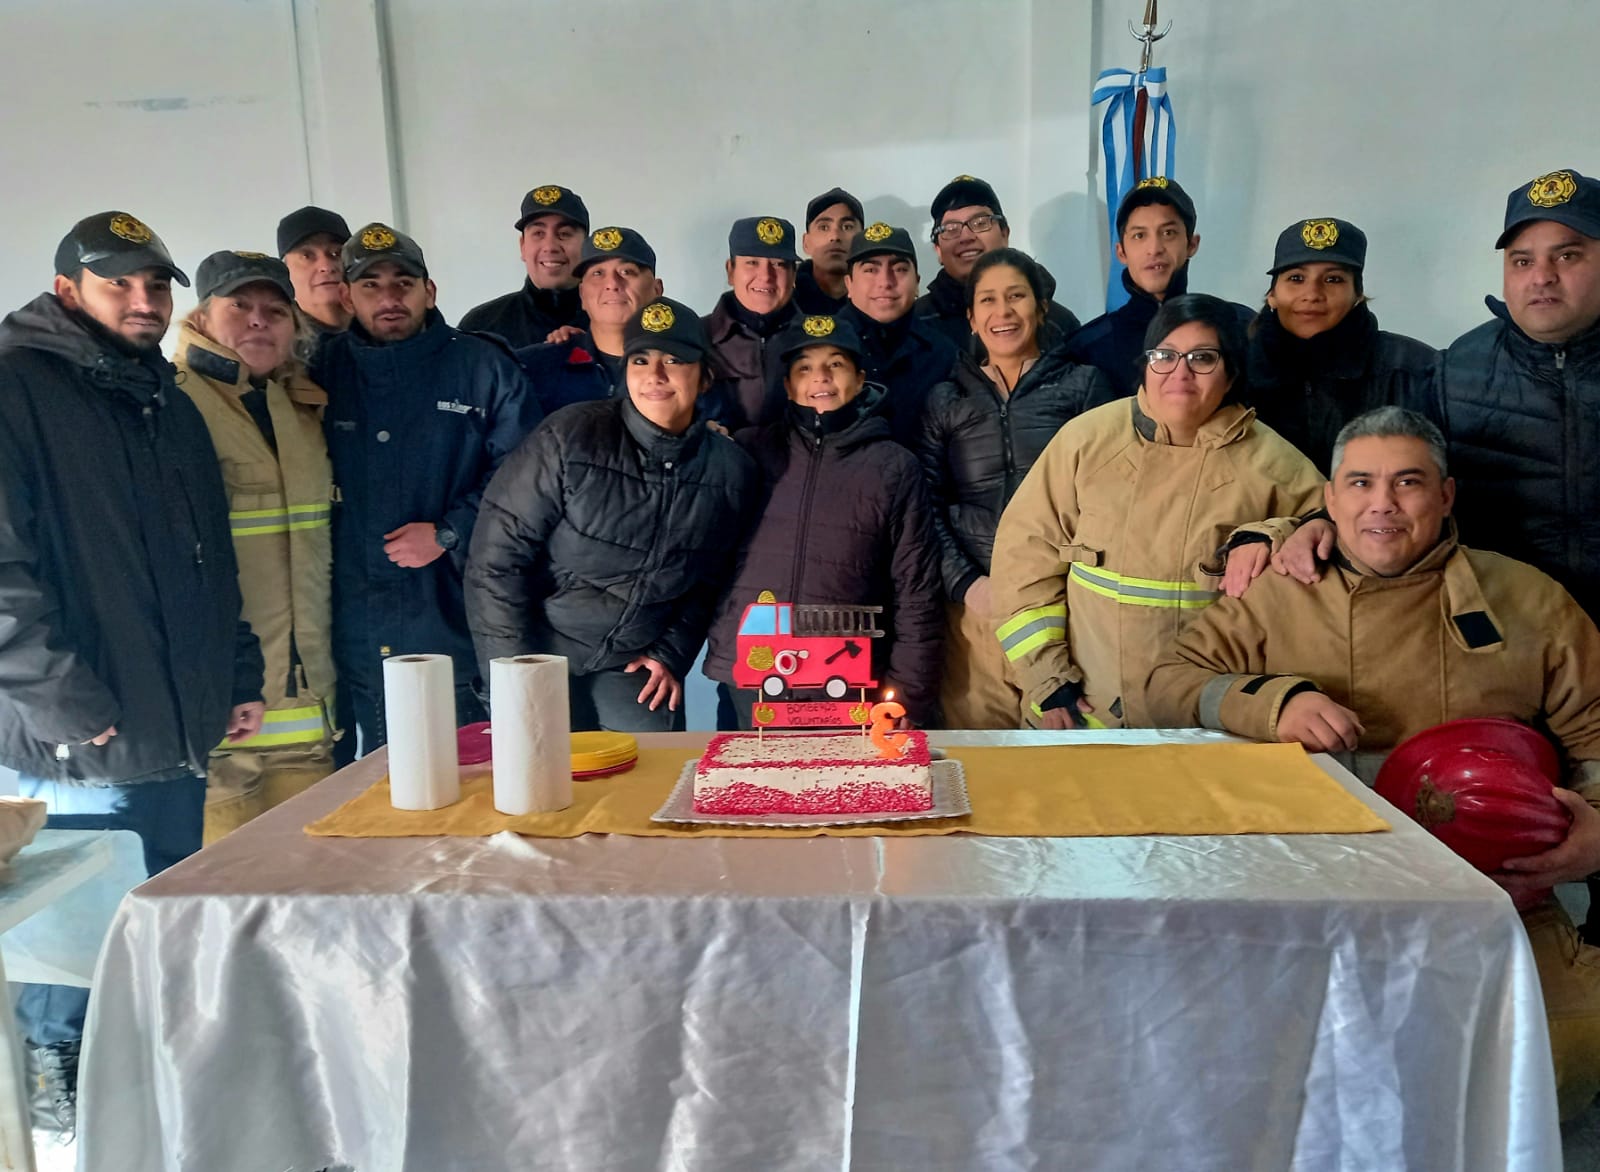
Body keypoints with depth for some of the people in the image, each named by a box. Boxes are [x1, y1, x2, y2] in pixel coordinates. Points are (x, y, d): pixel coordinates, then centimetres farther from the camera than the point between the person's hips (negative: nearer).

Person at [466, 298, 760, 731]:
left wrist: (673, 655, 0)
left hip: (634, 670, 3)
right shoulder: (569, 438, -15)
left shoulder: (730, 470, -3)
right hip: (541, 660, -2)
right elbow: (496, 560, -13)